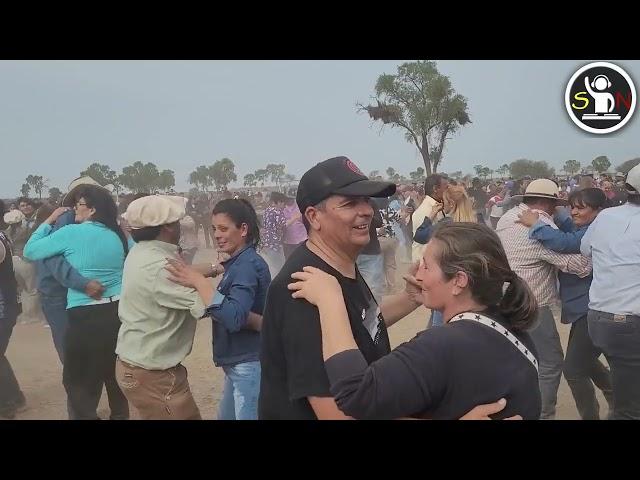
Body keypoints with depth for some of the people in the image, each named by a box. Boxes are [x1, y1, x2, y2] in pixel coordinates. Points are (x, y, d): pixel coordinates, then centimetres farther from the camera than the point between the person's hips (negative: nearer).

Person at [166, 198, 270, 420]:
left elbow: (234, 318, -32)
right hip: (238, 362, 10)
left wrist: (199, 281, -32)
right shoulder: (238, 263, 10)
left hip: (249, 364, -10)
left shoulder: (247, 265, -20)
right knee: (226, 416, 24)